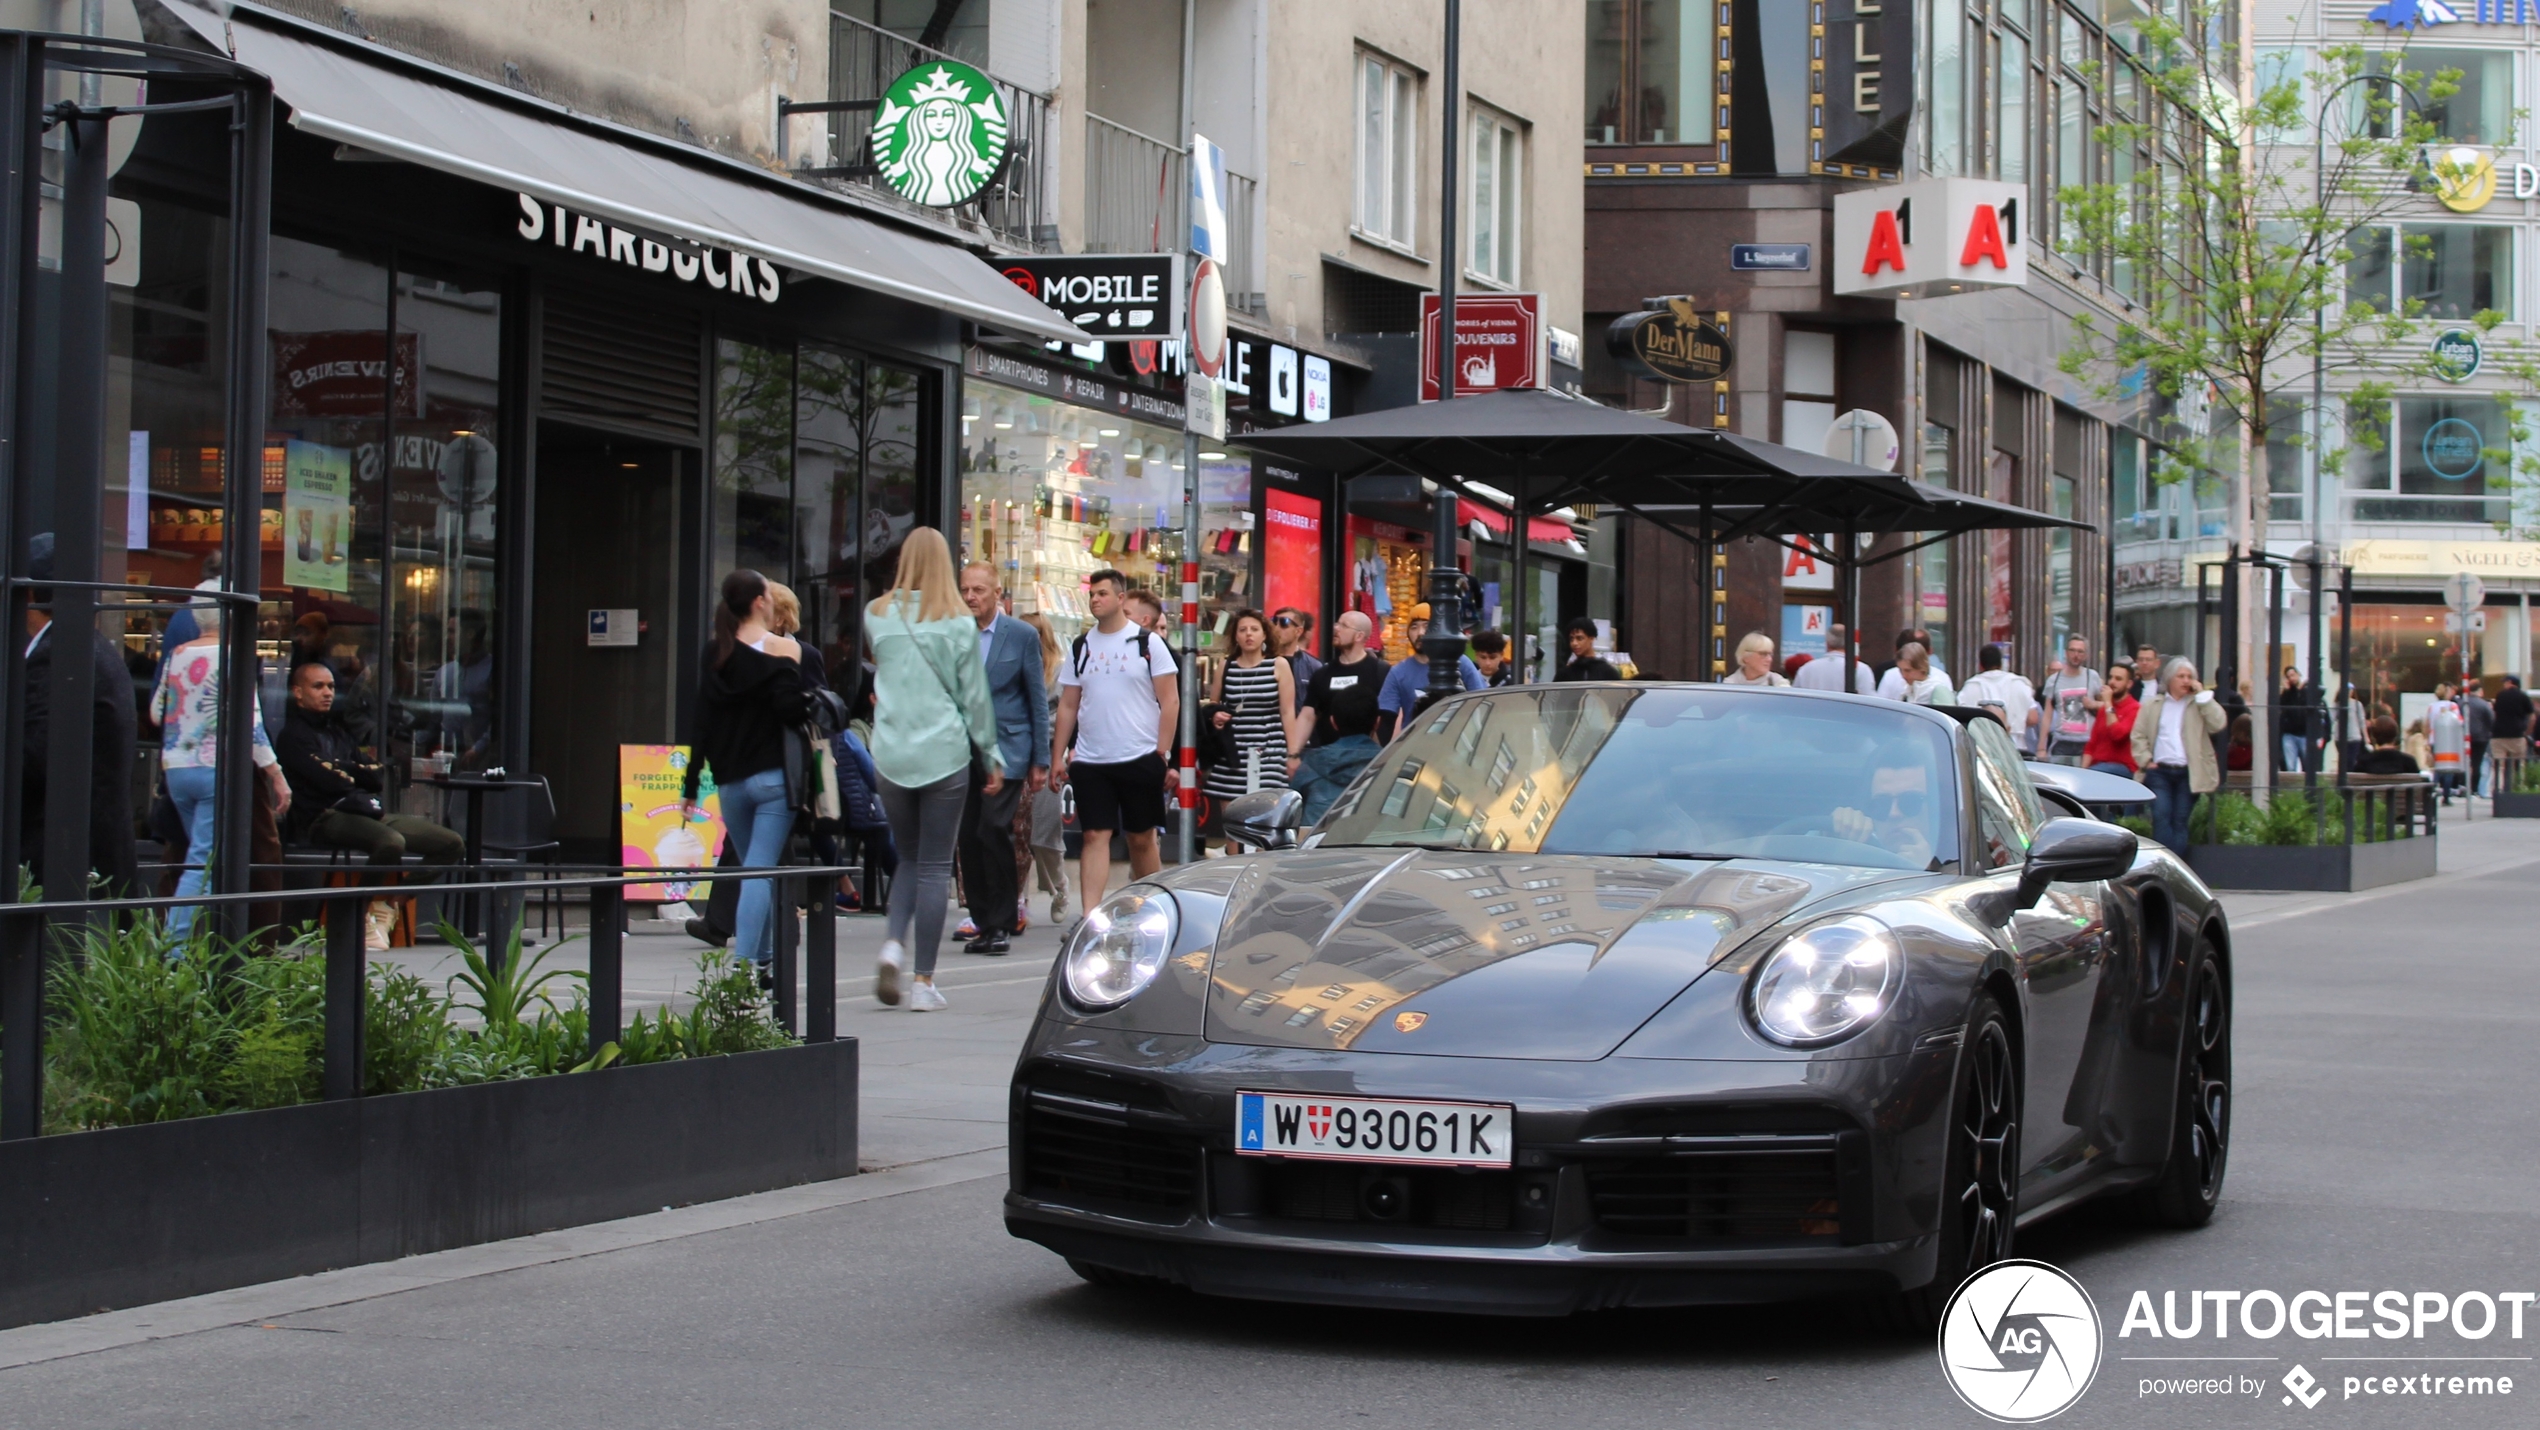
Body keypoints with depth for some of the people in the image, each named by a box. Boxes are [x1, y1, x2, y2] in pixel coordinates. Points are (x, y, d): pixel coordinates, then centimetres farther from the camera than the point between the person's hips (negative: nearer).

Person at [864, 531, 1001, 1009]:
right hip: (944, 754, -3)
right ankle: (922, 981, 2)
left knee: (909, 858, 17)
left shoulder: (878, 615, 3)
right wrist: (992, 757, 9)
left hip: (891, 754, 3)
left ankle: (894, 943, -7)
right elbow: (974, 695, 0)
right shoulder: (958, 622, -4)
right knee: (934, 866, 3)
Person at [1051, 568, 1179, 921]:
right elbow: (1067, 706, 13)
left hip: (1140, 759, -3)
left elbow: (1170, 701, -2)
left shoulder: (1149, 643, 0)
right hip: (1090, 762, 3)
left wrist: (1162, 753, -9)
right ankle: (1089, 919, -10)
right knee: (1095, 837, -4)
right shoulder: (1080, 647, 11)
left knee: (1142, 838, 6)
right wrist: (1057, 757, 6)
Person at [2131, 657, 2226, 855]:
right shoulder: (2152, 704, 13)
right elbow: (2138, 735, 11)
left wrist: (2202, 694, -5)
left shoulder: (2200, 704, 10)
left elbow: (2217, 724, -8)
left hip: (2188, 773, 0)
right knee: (2161, 818, -12)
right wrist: (2146, 760, -2)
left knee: (2180, 821, 0)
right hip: (2159, 772, 0)